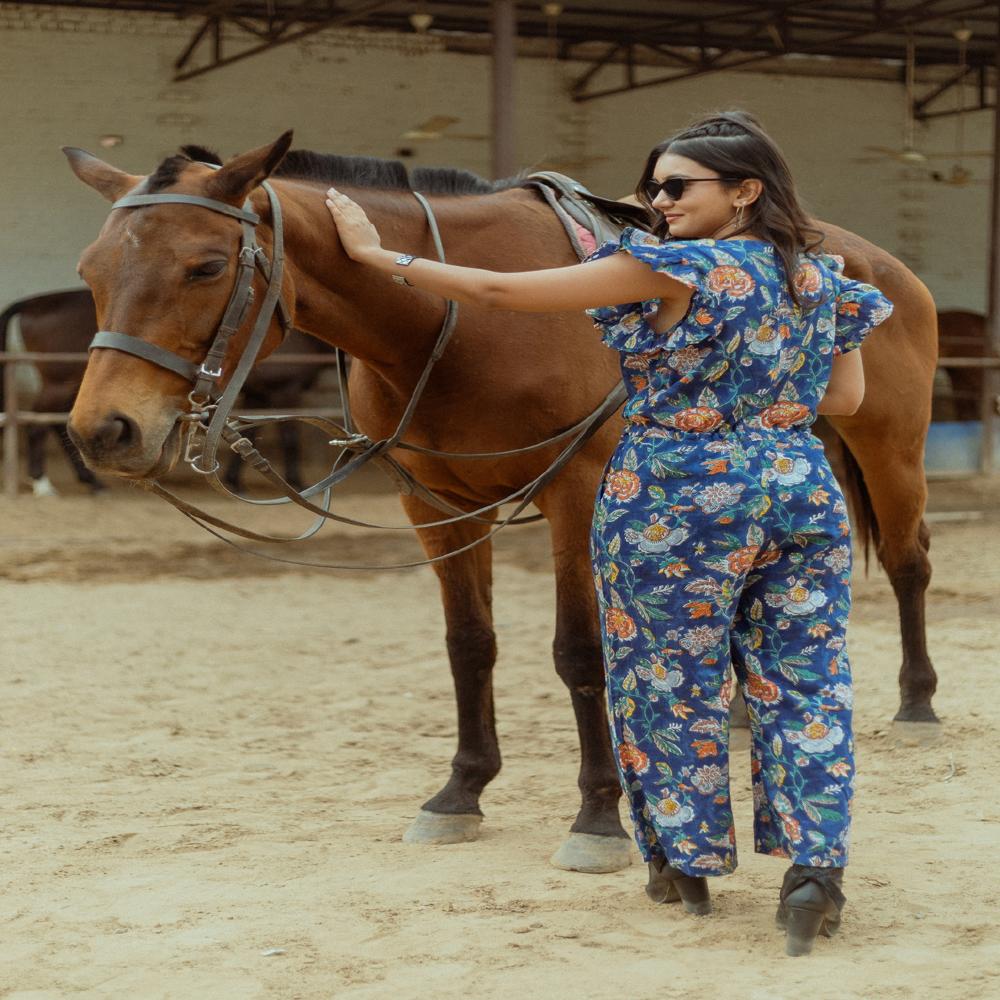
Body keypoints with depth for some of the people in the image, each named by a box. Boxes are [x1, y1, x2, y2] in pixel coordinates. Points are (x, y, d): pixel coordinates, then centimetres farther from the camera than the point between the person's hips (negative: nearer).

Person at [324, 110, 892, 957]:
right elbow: (846, 396, 13)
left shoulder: (673, 270, -13)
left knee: (673, 681, 10)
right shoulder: (824, 278, 5)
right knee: (805, 683, 8)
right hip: (805, 494, 5)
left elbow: (504, 292, -14)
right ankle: (816, 863, -1)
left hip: (676, 502, -5)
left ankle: (688, 864, 20)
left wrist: (378, 254, -8)